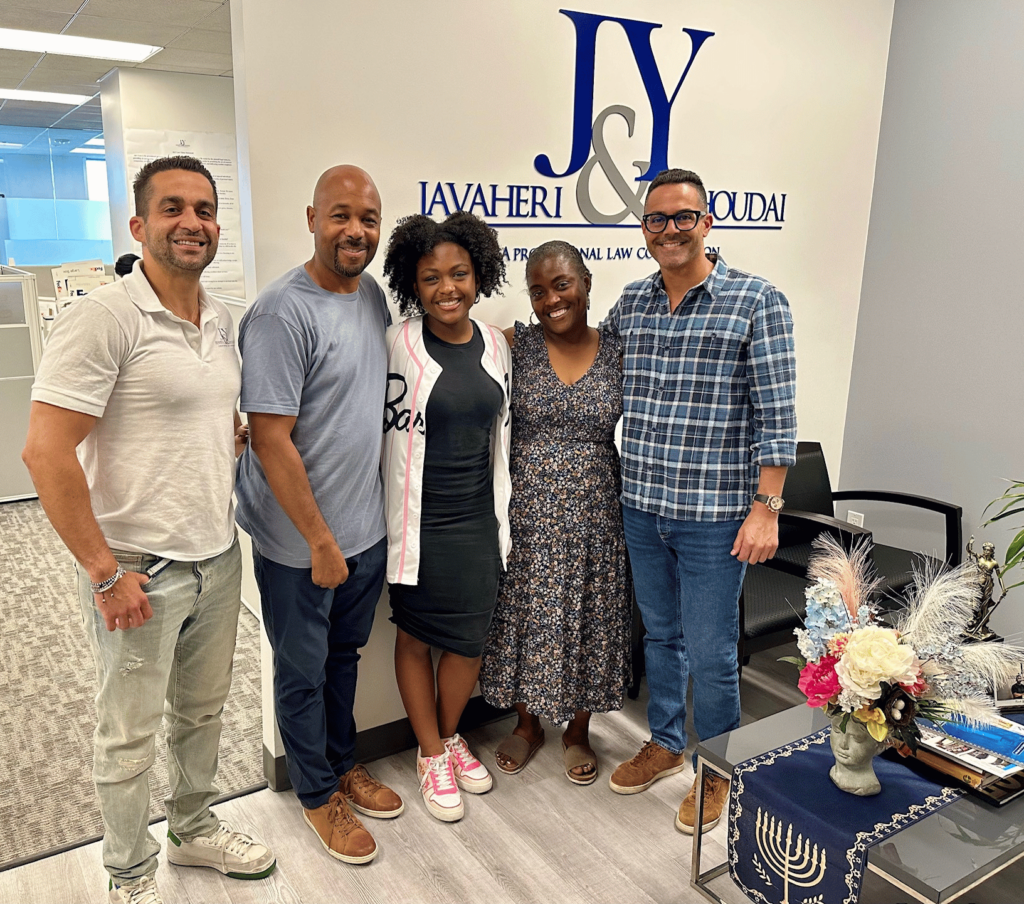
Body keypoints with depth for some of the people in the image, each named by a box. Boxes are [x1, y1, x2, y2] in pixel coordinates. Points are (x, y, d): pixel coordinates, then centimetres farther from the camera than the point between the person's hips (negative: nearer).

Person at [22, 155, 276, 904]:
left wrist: (243, 436, 3)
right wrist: (104, 572, -18)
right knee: (130, 732, 12)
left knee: (203, 709, 22)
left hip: (218, 557, 7)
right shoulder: (104, 318, -16)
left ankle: (195, 829, 45)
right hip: (140, 571, -7)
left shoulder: (222, 321, 7)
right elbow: (46, 451, -20)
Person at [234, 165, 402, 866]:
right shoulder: (282, 314, -21)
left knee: (345, 655, 24)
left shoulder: (374, 295, 4)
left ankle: (345, 763, 45)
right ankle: (318, 792, 34)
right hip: (300, 542, -7)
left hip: (367, 527, 7)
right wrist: (320, 540, -18)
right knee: (304, 672, 14)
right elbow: (270, 440, -22)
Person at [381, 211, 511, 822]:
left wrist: (502, 518, 13)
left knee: (471, 638, 13)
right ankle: (431, 755, 32)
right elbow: (394, 440, -13)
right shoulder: (399, 346, -12)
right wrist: (397, 530, -12)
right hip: (421, 521, -4)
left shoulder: (496, 345, 4)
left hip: (479, 519, 5)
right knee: (416, 636, 11)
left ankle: (451, 736, 39)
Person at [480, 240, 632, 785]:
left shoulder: (619, 352, -1)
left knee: (587, 620, 13)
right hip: (527, 513, 0)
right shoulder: (515, 345, -3)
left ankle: (578, 731, 37)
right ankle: (527, 724, 38)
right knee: (526, 616, 13)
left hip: (594, 516, 1)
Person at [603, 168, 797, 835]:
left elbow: (776, 417, -10)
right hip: (641, 506, 5)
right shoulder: (630, 304, 7)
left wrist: (766, 507, -14)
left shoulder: (758, 301, -8)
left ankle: (716, 772, 29)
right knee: (661, 635, 20)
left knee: (711, 654, 7)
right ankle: (666, 743, 41)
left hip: (714, 515, -5)